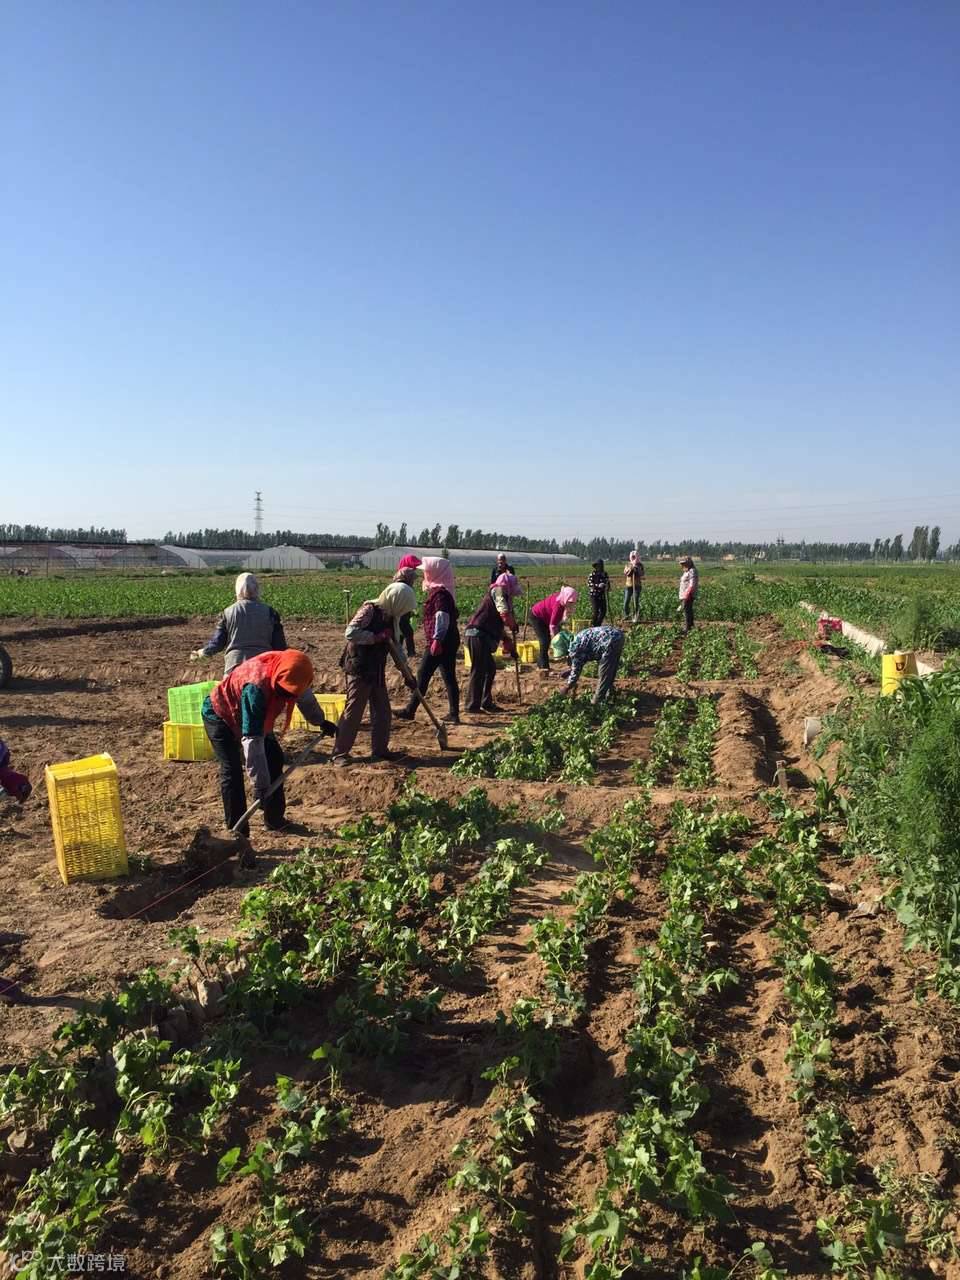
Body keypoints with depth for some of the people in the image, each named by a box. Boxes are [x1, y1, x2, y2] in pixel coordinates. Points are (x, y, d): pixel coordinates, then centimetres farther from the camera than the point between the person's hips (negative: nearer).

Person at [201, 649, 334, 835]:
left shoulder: (287, 674, -23)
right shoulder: (256, 687, -44)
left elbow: (305, 696, 3)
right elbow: (252, 740, -43)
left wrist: (321, 721, 18)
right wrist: (260, 785, -41)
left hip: (256, 716, 7)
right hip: (219, 715, -7)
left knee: (274, 757, 3)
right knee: (232, 769, -18)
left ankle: (275, 819, 13)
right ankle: (237, 830, -12)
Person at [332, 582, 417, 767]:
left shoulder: (390, 617, 10)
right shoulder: (370, 610, -14)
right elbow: (350, 633, -26)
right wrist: (376, 637, -24)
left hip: (377, 671, 8)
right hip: (359, 669, -8)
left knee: (382, 710, 11)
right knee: (353, 711, -5)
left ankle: (380, 749, 22)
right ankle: (340, 753, 3)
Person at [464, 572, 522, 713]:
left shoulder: (502, 596, 26)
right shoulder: (498, 591, -2)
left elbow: (500, 627, 30)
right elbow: (504, 613, -18)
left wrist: (510, 647, 29)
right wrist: (513, 625, 1)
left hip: (482, 637, 10)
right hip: (477, 635, -10)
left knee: (490, 668, 16)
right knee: (478, 671, -5)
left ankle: (486, 702, 23)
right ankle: (473, 705, 0)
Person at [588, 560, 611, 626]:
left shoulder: (605, 574, 6)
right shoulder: (592, 574, -8)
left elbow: (607, 582, 15)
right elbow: (589, 583, -15)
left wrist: (607, 587, -7)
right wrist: (598, 585, -28)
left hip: (602, 595, 5)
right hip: (594, 595, -5)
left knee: (603, 611, 5)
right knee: (596, 611, -7)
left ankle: (598, 625, 21)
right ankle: (593, 625, 9)